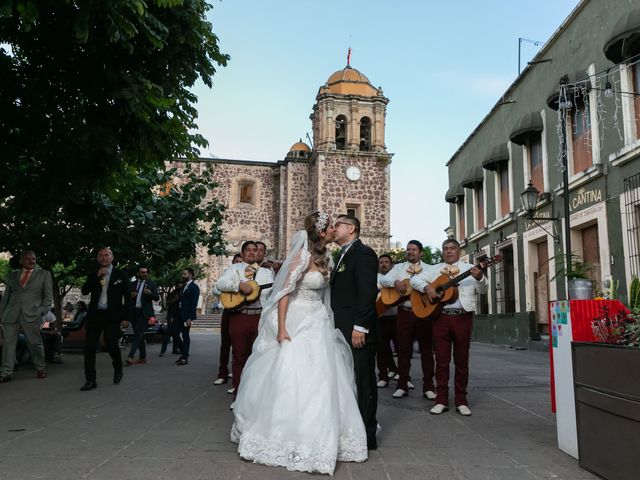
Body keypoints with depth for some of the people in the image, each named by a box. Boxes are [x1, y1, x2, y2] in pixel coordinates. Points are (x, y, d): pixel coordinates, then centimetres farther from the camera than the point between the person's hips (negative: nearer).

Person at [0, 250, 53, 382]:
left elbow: (48, 296, 6)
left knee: (35, 343, 2)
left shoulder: (44, 274, 10)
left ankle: (40, 369, 16)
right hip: (11, 315, 2)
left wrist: (42, 311, -6)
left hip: (31, 315, -2)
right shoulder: (12, 276, 17)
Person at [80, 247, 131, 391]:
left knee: (111, 345, -6)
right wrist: (97, 276, -12)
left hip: (112, 316, -3)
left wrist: (126, 317, -3)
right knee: (89, 347, -1)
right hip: (94, 315, 3)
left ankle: (118, 366, 26)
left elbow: (127, 297, 3)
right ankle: (90, 380, 8)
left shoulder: (121, 275, 3)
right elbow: (84, 291, -2)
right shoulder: (92, 275, 12)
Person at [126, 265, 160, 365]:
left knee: (138, 334, -15)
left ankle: (131, 356, -20)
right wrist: (131, 295, -7)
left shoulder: (151, 283, 2)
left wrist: (150, 293, -25)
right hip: (134, 311, 5)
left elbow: (157, 298, -5)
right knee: (140, 335, 10)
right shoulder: (133, 284, 13)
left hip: (144, 312, -5)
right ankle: (143, 357, 17)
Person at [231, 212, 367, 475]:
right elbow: (284, 291, -18)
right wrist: (281, 329, -22)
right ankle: (289, 438, 14)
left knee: (319, 380, 10)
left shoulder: (323, 257, 9)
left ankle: (312, 438, 24)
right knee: (292, 380, -1)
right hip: (297, 324, -8)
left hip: (318, 325, 8)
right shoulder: (302, 256, -15)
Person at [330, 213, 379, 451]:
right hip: (344, 331, 9)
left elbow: (367, 293, -18)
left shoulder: (363, 253, -10)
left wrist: (360, 327, -22)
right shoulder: (343, 255, 19)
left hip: (357, 332, -9)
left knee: (362, 382, -1)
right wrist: (336, 327, 16)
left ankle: (367, 436, 10)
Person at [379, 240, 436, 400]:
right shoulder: (398, 267, 13)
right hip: (404, 312, 1)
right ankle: (403, 385, 13)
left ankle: (428, 386, 11)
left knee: (426, 349, 3)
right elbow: (383, 280, 0)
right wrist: (395, 282, -18)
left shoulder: (429, 269, 10)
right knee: (404, 349, 4)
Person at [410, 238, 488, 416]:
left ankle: (461, 401, 13)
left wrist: (480, 278, -22)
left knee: (462, 360, 4)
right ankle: (441, 400, 10)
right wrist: (427, 287, -11)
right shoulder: (434, 270, 13)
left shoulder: (470, 269, 9)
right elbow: (414, 280, 9)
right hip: (440, 316, 1)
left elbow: (483, 290, 0)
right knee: (441, 360, 3)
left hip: (463, 317, -1)